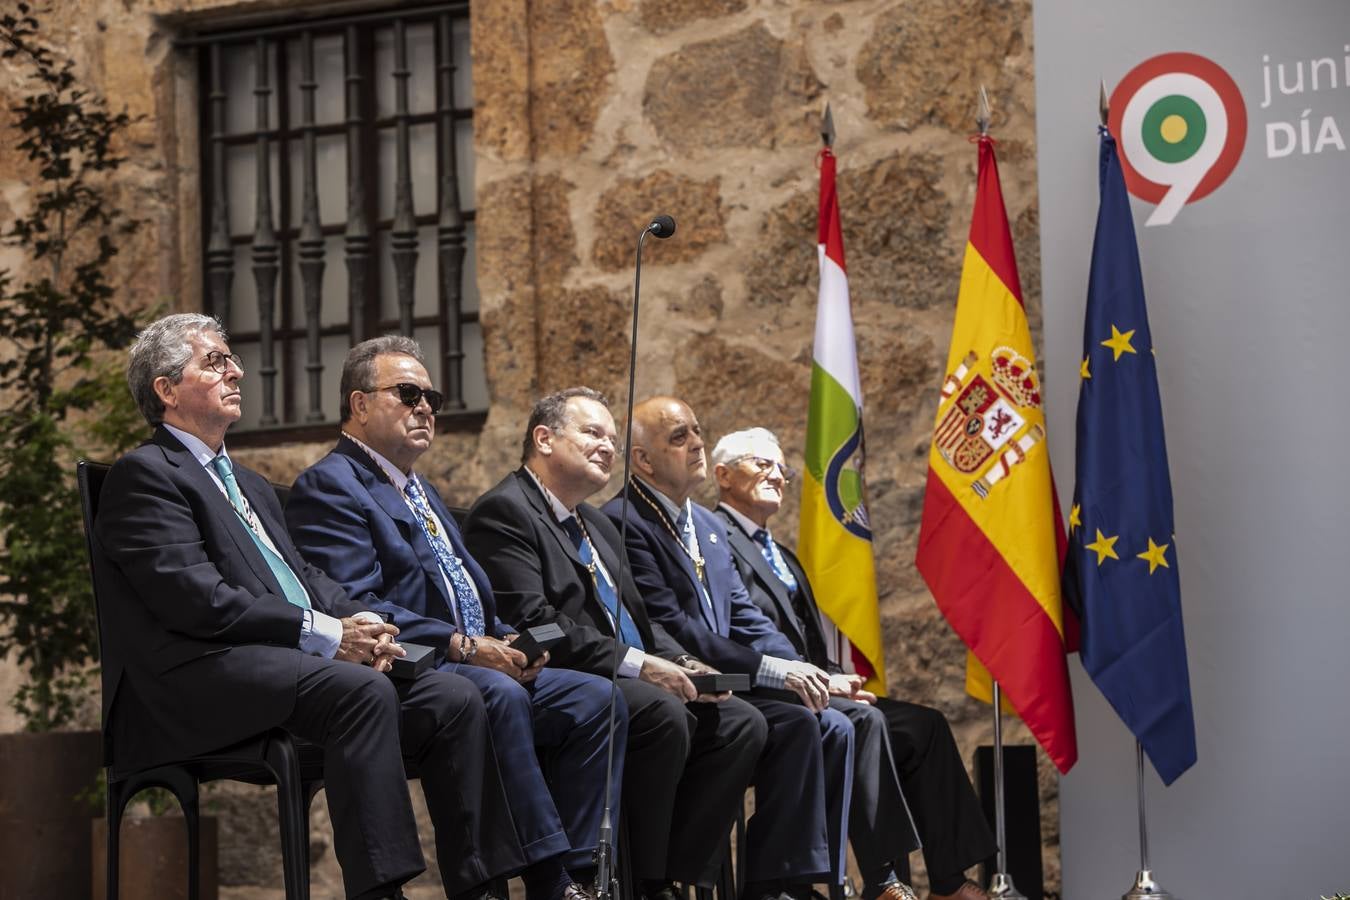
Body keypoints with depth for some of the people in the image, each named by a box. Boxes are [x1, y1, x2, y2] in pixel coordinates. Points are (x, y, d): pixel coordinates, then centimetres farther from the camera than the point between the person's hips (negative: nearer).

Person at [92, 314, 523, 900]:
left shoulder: (251, 486, 30)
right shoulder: (144, 474, -2)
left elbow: (308, 579, 23)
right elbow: (195, 600, -13)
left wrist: (360, 623, -1)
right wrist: (325, 633, -14)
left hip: (290, 660, 9)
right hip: (199, 680, -9)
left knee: (453, 698, -9)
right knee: (363, 692, -33)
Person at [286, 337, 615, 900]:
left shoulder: (421, 493, 28)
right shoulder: (327, 487, -3)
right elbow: (354, 605, -16)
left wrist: (508, 641, 3)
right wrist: (460, 644, -21)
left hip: (477, 660, 9)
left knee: (595, 698, -11)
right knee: (500, 696, -36)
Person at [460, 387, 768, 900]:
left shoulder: (598, 526, 26)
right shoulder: (503, 512, -6)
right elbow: (530, 620, -19)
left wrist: (681, 663, 4)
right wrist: (635, 664, -21)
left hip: (630, 683, 10)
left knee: (741, 723, -7)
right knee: (662, 713, -33)